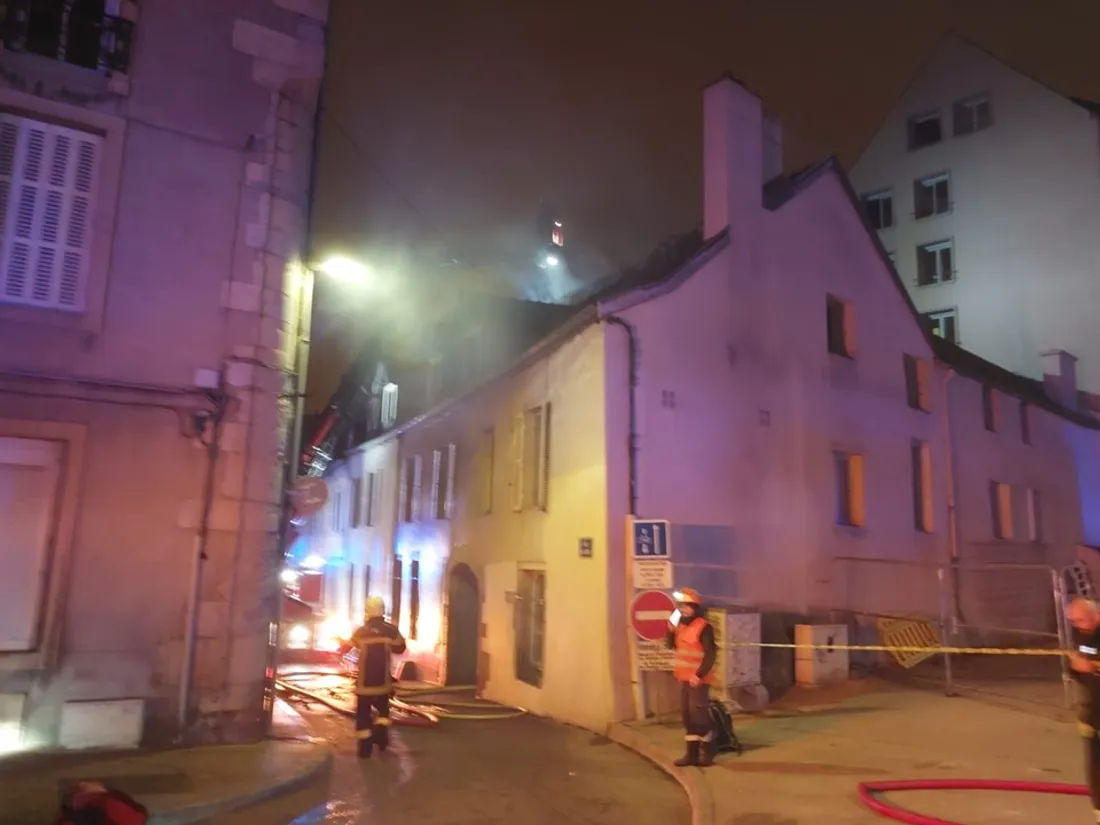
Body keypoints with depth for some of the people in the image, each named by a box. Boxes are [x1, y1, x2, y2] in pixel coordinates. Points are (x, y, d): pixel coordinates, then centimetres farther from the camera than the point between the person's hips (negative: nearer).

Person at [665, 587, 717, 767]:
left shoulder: (703, 627, -14)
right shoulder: (682, 625, 11)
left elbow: (710, 654, -17)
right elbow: (671, 645, 15)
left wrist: (699, 675, -21)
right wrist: (671, 627, 0)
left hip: (698, 679, -8)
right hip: (684, 678, 8)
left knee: (699, 714, -5)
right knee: (687, 715, 10)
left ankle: (707, 752, 10)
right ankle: (691, 753, 17)